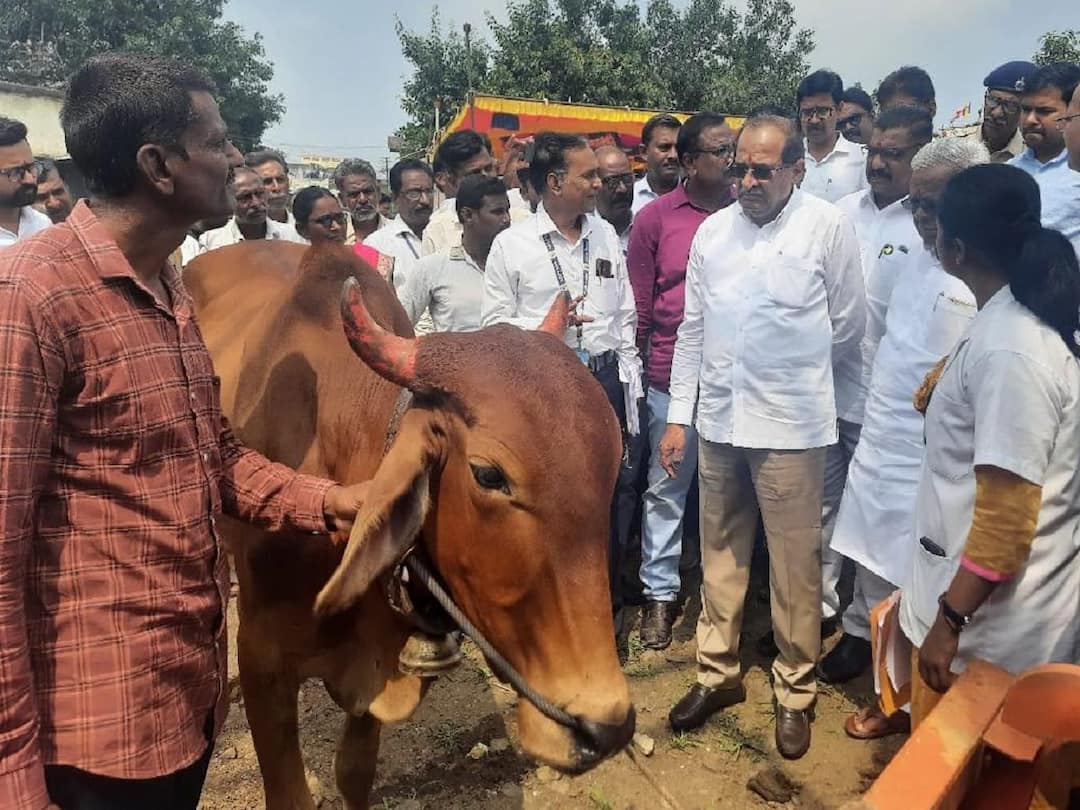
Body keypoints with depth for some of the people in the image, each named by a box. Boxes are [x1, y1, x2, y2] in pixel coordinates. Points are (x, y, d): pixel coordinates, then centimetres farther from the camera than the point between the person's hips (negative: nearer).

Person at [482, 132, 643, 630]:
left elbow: (625, 317, 12)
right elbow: (494, 326, -1)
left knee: (613, 496, 10)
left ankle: (606, 610, 30)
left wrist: (630, 390, 9)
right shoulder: (511, 245, -3)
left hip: (606, 378, 4)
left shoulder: (606, 235, 9)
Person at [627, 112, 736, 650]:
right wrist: (638, 365, 4)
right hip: (674, 376, -1)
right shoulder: (655, 218, -1)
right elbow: (639, 302, 3)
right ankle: (659, 593, 22)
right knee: (666, 487, 7)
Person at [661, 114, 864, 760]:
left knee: (795, 565, 6)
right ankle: (718, 673, 32)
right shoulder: (712, 230, 7)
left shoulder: (829, 227, -6)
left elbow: (848, 329, 1)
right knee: (720, 555, 14)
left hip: (791, 426, -4)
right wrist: (678, 415, 7)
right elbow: (693, 329, 9)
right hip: (718, 421, 4)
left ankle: (795, 690, 26)